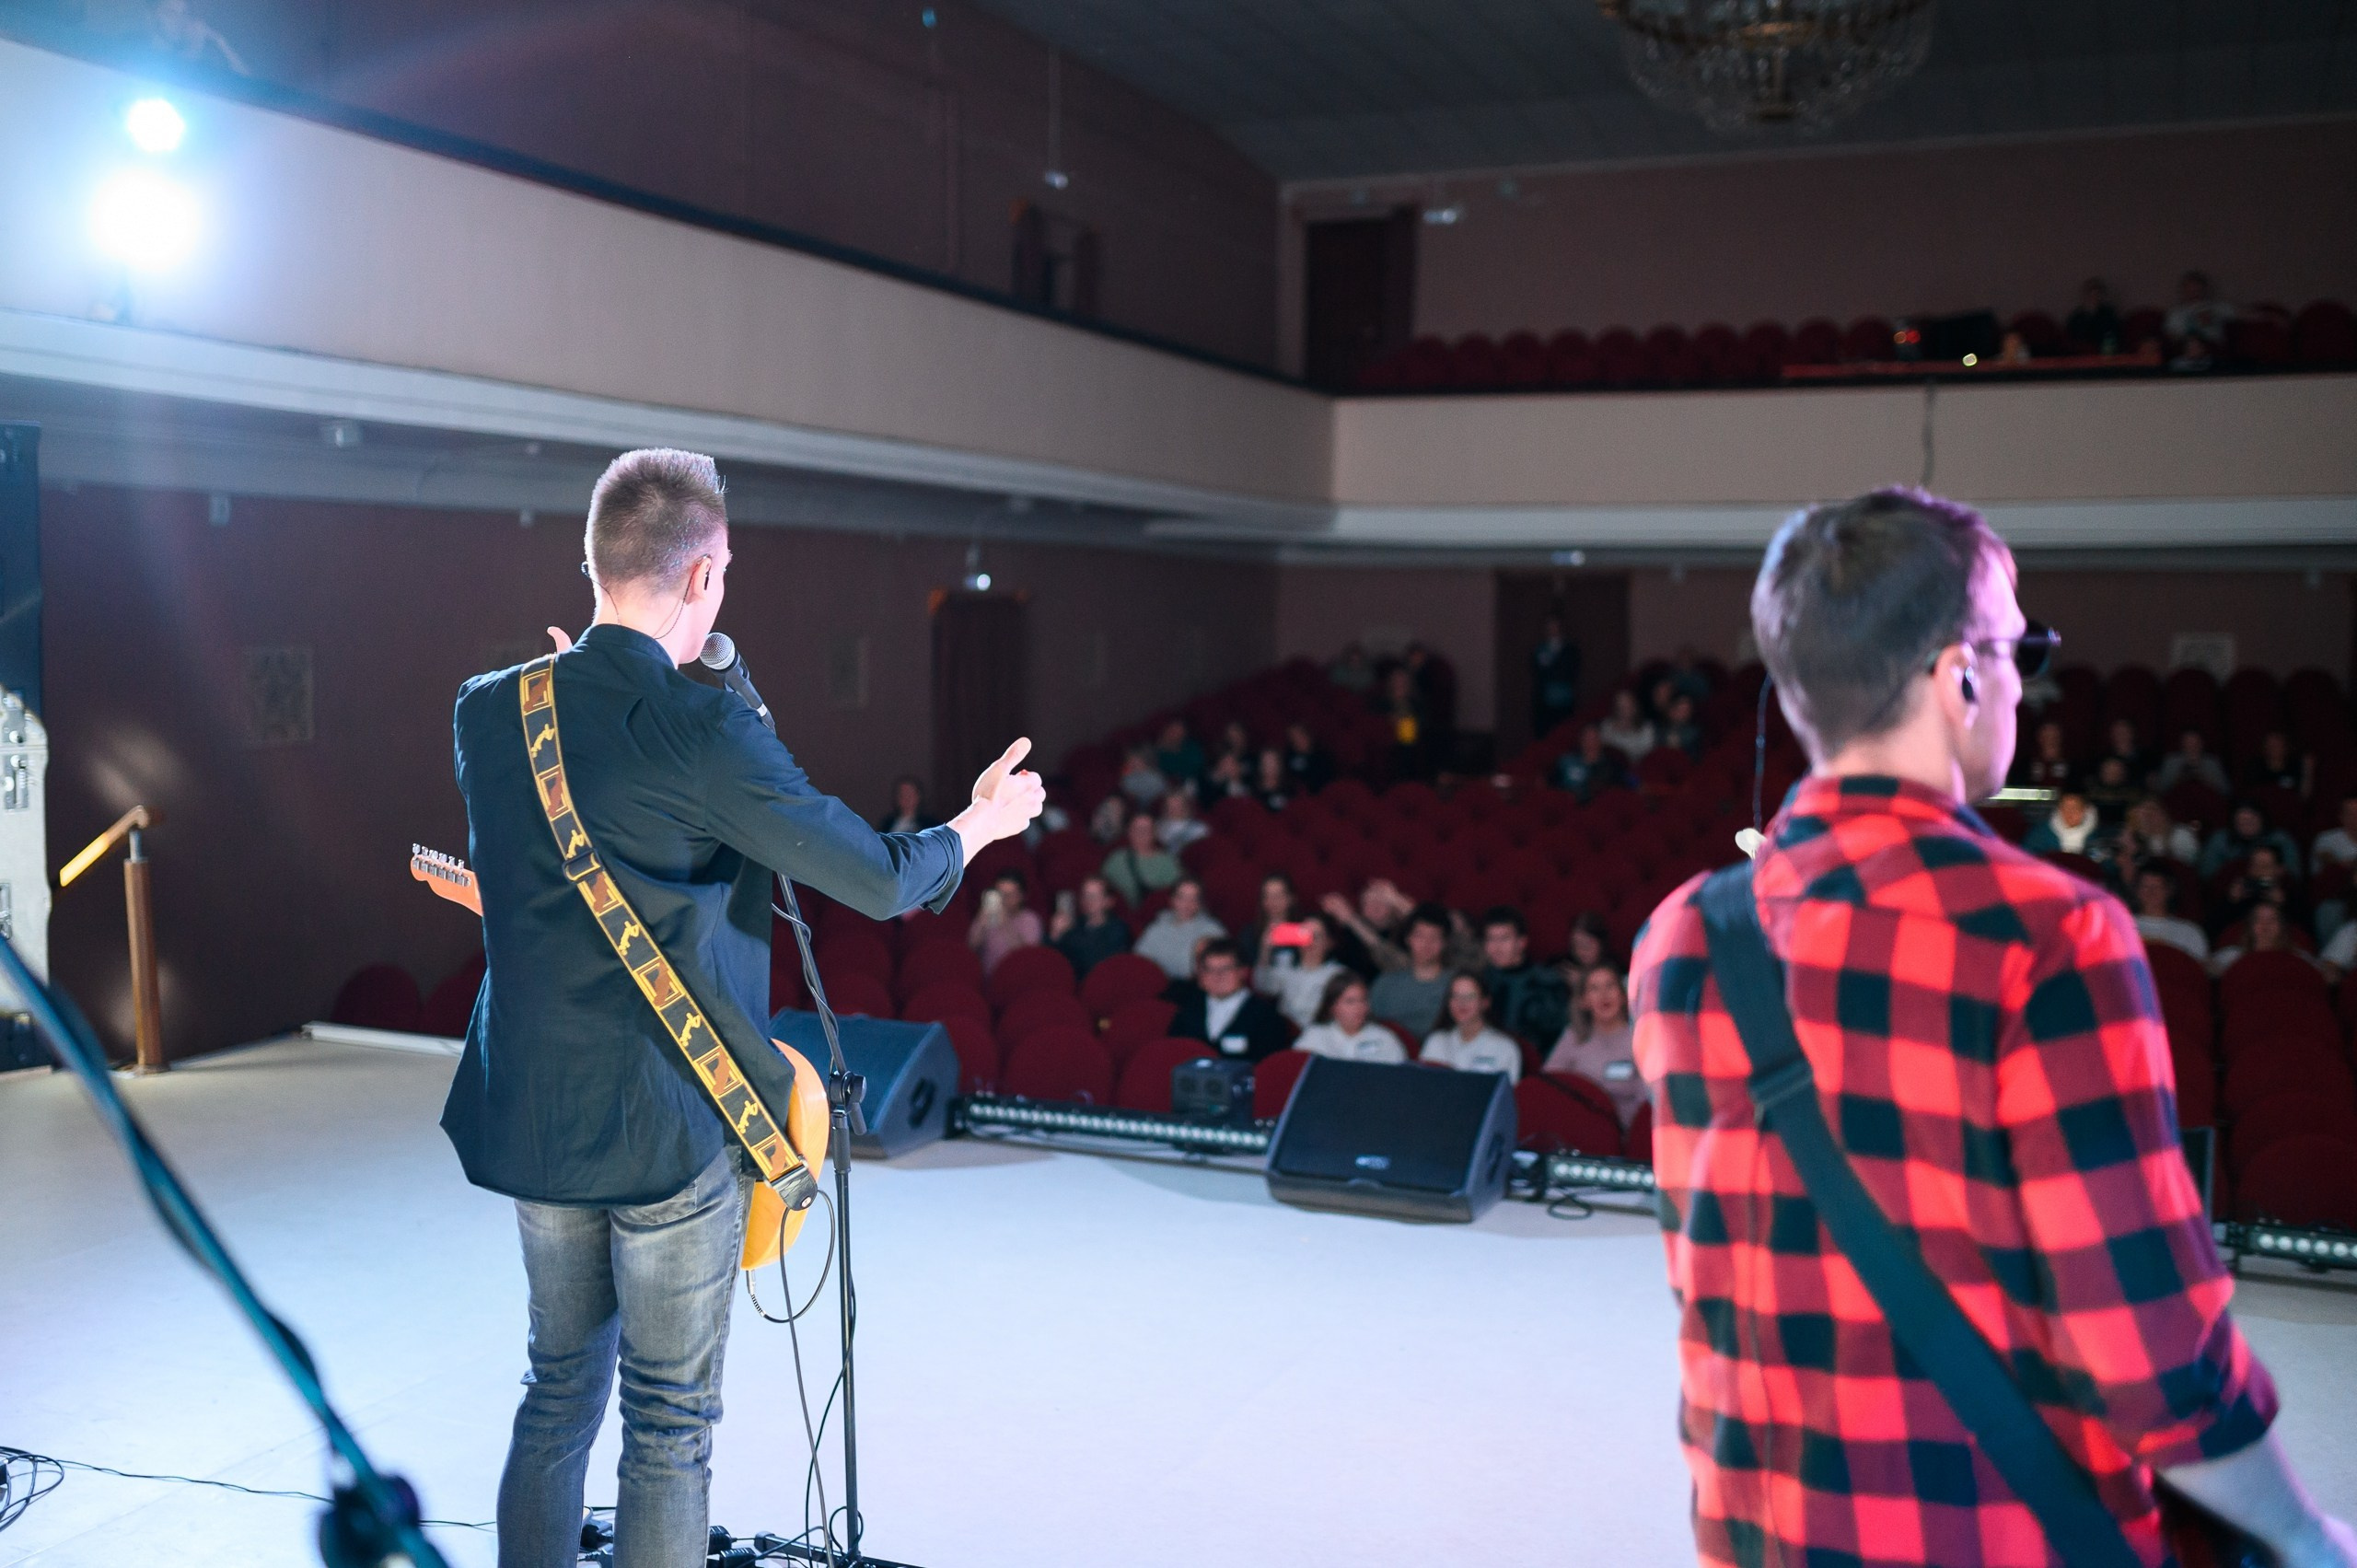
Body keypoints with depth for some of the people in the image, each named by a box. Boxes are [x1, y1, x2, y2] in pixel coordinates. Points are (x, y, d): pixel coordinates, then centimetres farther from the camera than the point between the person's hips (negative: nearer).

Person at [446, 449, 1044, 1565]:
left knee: (559, 1394, 21)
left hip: (534, 1123, 6)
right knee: (669, 1426, 8)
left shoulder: (488, 711, -1)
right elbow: (880, 880, -14)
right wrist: (981, 824, 6)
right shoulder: (702, 729, -20)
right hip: (674, 1133, -6)